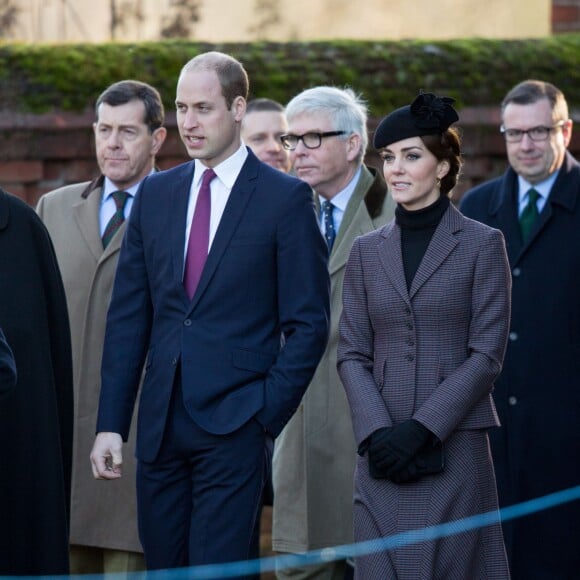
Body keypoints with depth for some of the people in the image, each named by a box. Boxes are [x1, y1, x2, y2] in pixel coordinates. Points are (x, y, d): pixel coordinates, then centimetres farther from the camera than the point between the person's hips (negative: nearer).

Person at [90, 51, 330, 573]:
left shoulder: (285, 198, -2)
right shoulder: (155, 193, 12)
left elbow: (307, 324, -3)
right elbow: (128, 315, 10)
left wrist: (266, 417, -9)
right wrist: (111, 423, 4)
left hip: (234, 425, -5)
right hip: (160, 425, 5)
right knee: (164, 566, 8)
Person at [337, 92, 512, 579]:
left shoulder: (481, 244, 1)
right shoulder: (367, 251, 12)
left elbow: (487, 354, -5)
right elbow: (352, 354, 7)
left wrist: (422, 429, -14)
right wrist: (377, 433, -9)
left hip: (455, 447, -3)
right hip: (382, 451, 3)